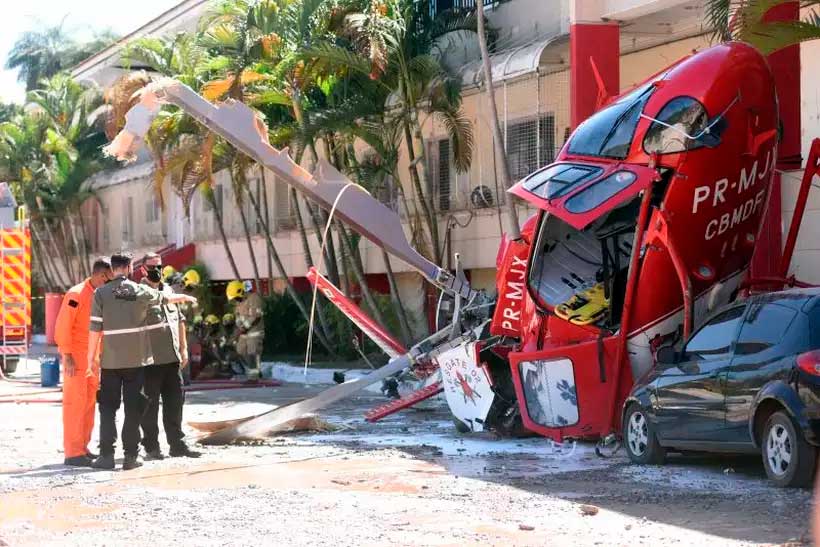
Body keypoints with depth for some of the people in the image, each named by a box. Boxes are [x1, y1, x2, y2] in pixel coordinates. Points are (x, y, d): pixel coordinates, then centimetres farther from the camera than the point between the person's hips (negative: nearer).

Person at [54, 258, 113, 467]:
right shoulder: (77, 294, -14)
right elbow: (63, 326, -18)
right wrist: (67, 356, -21)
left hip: (93, 358, 8)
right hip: (76, 358, -8)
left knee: (89, 402, 10)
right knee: (75, 402, -7)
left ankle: (83, 448, 17)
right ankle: (73, 453, -5)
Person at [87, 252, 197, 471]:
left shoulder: (101, 293, -3)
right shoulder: (140, 291, 1)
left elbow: (95, 328, -6)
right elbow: (166, 298, 20)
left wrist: (91, 358, 0)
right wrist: (186, 297, 40)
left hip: (110, 361, 0)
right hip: (136, 360, 0)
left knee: (108, 408, 6)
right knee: (133, 408, 5)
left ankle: (106, 455, 1)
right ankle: (131, 455, 4)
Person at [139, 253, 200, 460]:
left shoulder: (168, 291, 17)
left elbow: (179, 320, 23)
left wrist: (183, 348, 17)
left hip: (172, 358, 7)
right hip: (150, 360, -7)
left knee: (175, 401, 9)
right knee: (150, 404, 0)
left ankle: (177, 444, 17)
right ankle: (151, 447, 7)